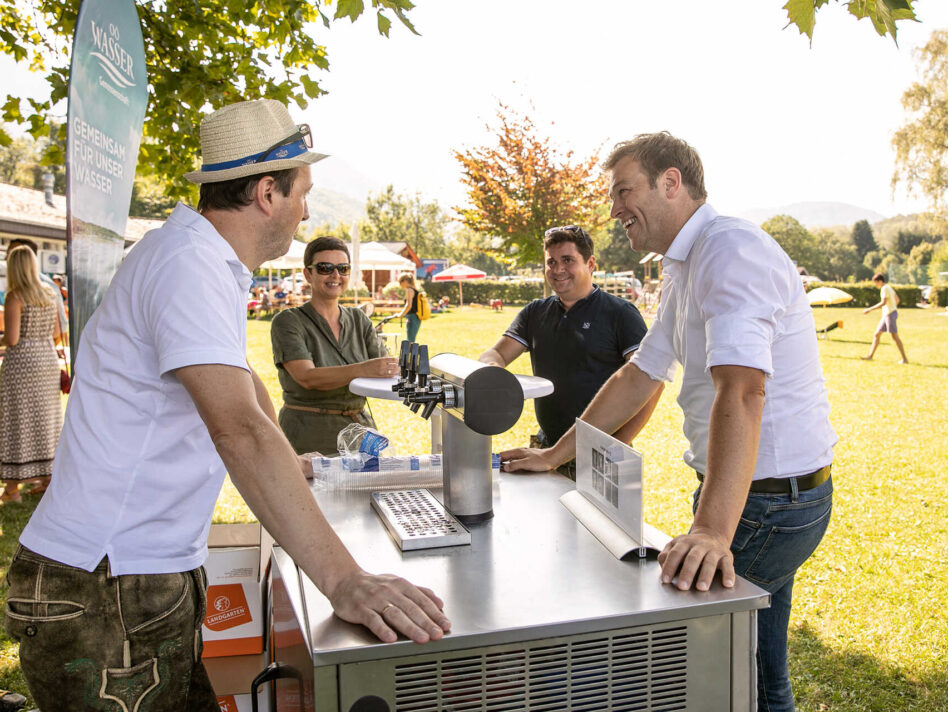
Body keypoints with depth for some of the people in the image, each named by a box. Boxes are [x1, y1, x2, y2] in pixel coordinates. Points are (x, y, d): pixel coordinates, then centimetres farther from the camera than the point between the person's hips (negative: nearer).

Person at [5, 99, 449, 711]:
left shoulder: (214, 265, 12)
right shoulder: (189, 265, -22)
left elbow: (240, 380, 27)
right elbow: (240, 430, -34)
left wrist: (292, 466, 35)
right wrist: (344, 580, -38)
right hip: (105, 595, -10)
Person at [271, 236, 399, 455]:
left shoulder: (359, 320, 12)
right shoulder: (288, 322, -4)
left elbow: (382, 371, 2)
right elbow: (307, 377, -18)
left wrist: (394, 369, -21)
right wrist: (362, 369, -32)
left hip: (360, 430, 4)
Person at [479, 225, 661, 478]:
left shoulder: (619, 313, -1)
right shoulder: (535, 313, 15)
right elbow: (495, 354, 12)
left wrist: (618, 446, -14)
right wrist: (492, 367, -13)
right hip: (546, 448, 4)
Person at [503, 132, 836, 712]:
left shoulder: (731, 249, -20)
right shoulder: (685, 268, 14)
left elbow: (741, 390, -34)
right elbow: (639, 378, 17)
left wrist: (713, 530, -43)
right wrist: (555, 456, 17)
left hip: (769, 499, -10)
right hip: (770, 492, 10)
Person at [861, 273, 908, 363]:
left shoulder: (885, 288, -14)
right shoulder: (889, 287, 15)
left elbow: (883, 303, -24)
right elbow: (897, 299, 23)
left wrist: (869, 309, -24)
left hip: (890, 314, -10)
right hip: (886, 315, 10)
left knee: (895, 337, -7)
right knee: (876, 335, 9)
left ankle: (904, 358, -4)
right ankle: (870, 356, 11)